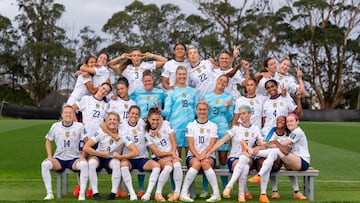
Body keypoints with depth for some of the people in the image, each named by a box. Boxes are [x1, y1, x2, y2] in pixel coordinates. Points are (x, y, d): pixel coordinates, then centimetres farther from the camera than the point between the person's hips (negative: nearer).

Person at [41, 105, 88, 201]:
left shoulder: (79, 126, -1)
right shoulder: (55, 126, 4)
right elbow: (48, 141, 14)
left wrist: (83, 156, -12)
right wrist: (49, 156, 0)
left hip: (74, 159, -2)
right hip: (59, 159, 2)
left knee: (84, 164, -35)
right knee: (45, 164, -28)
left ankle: (82, 194, -26)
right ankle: (49, 194, -19)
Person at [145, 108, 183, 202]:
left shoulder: (165, 124, 4)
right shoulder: (147, 134, -3)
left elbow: (173, 142, 1)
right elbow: (157, 153, -9)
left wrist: (173, 154, -14)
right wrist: (170, 153, -20)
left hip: (173, 155, 2)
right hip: (159, 158, -2)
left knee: (177, 164, -33)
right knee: (168, 166, -35)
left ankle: (177, 192, -26)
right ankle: (158, 193, -25)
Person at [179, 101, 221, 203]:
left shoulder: (213, 126, 11)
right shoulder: (190, 125, 10)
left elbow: (212, 144, -2)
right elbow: (191, 145, -1)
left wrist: (203, 154, -21)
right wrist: (197, 155, -19)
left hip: (209, 156, 0)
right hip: (192, 156, 0)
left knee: (205, 163, -35)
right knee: (196, 163, -35)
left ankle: (216, 194, -36)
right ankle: (183, 193, -35)